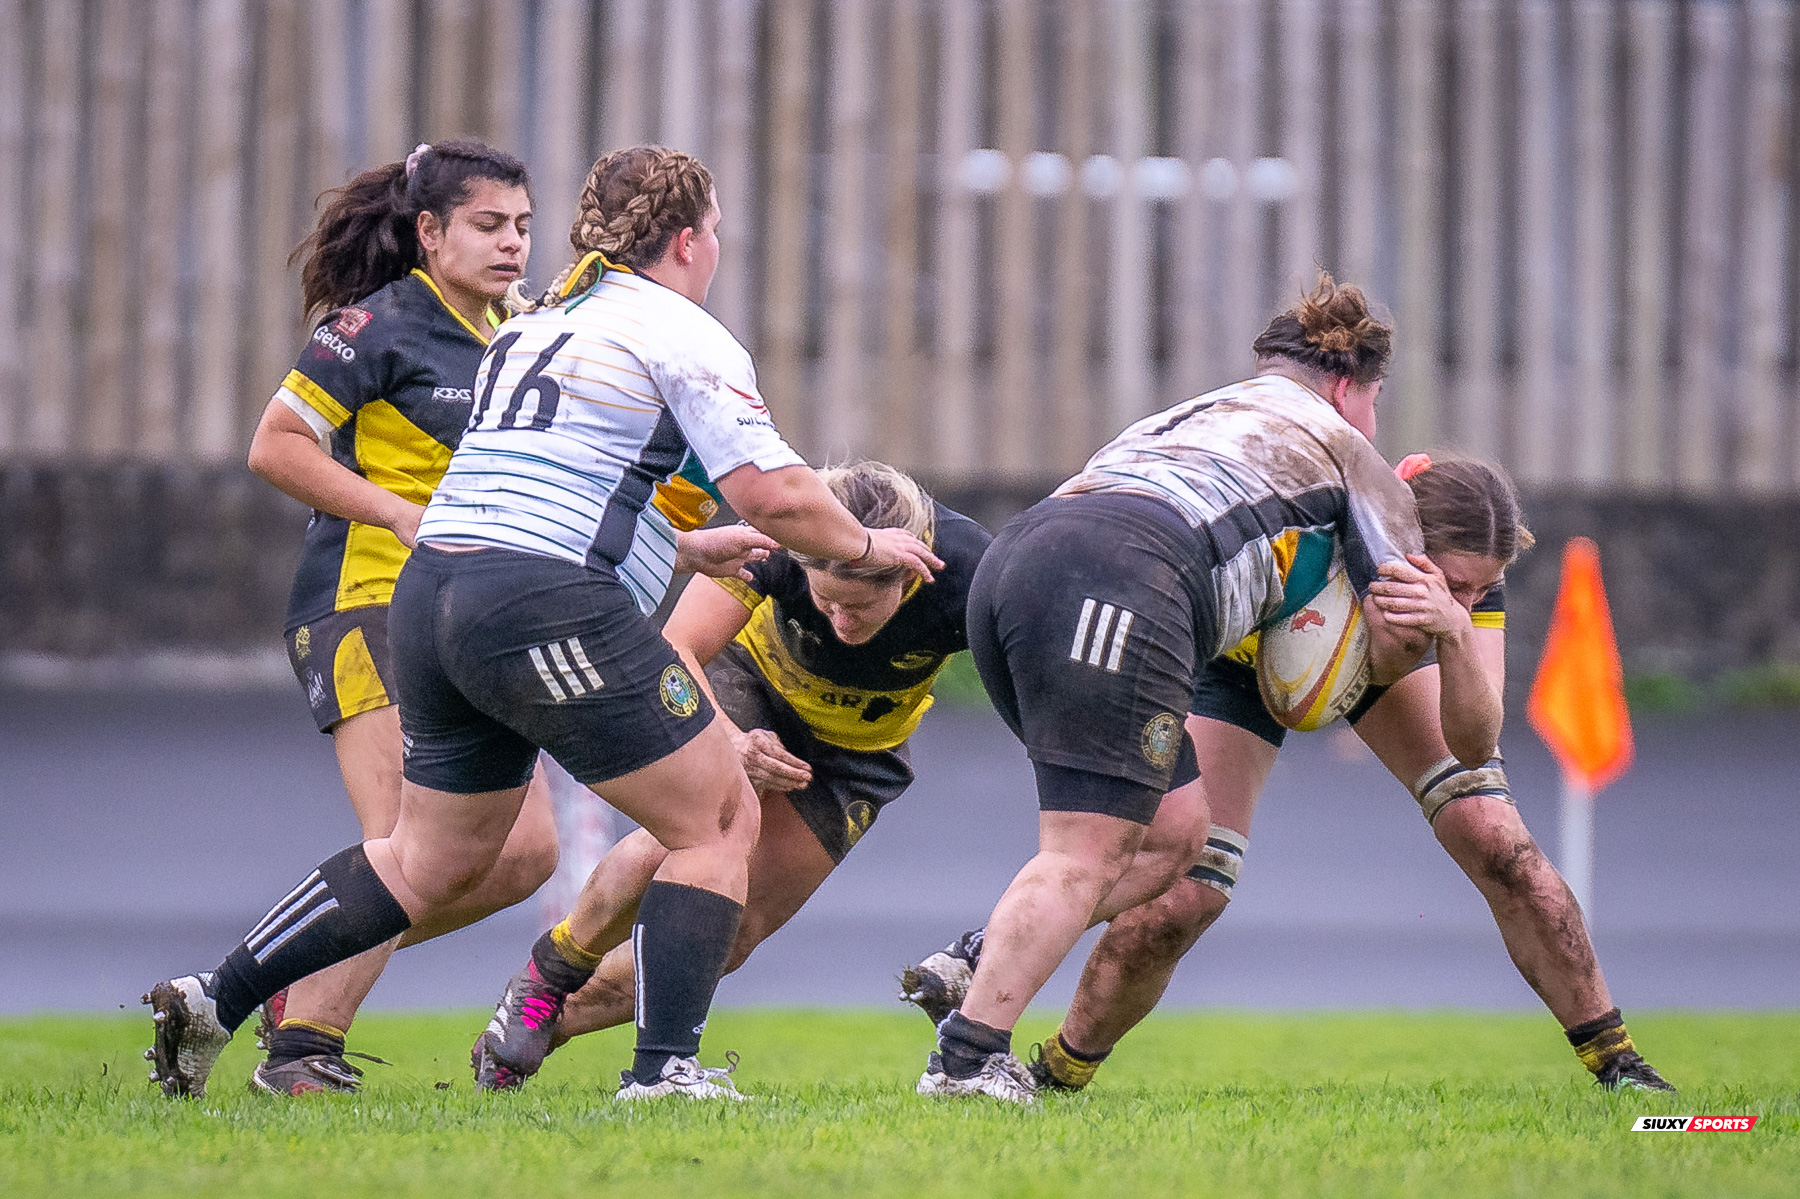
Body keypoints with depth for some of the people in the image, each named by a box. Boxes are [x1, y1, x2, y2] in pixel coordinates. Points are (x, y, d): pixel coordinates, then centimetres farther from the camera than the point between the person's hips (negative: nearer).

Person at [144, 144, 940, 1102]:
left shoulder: (531, 328, 24)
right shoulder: (681, 333, -1)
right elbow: (777, 497, -8)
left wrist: (692, 549, 42)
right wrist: (864, 546, 10)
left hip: (430, 593, 8)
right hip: (548, 611, -8)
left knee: (431, 861, 21)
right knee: (720, 819, 4)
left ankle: (216, 997, 15)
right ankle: (664, 1066, -3)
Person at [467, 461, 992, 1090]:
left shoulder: (965, 573, -35)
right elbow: (676, 650, -28)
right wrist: (732, 743, -43)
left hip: (855, 753, 1)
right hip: (751, 684, -1)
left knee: (732, 936, -5)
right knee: (682, 841, -28)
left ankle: (551, 1020, 13)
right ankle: (544, 978, -4)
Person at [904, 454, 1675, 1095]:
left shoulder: (1472, 574, -33)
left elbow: (1474, 744, -41)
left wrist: (1455, 632, -58)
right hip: (1238, 655, -2)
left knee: (1495, 841, -15)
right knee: (1182, 895, -14)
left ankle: (1613, 1062, 0)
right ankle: (1057, 1074, 11)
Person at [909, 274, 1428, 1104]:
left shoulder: (1188, 418, 40)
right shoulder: (1344, 446, 23)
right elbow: (1392, 650, 19)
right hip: (1119, 586, -7)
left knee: (1174, 832, 15)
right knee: (1084, 854, -9)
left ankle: (973, 971, 6)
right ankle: (966, 1059, -19)